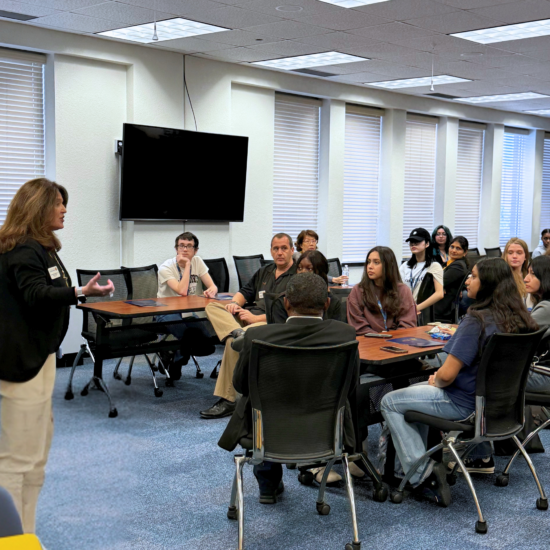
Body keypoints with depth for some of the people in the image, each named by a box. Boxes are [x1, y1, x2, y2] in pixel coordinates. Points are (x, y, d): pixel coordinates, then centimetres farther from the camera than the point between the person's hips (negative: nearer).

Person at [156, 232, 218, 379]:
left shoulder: (197, 261, 2)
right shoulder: (166, 268, -13)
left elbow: (212, 286, -6)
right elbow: (182, 291, -27)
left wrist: (211, 290, -31)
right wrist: (187, 265, -21)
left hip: (188, 313, 5)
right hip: (167, 314, -5)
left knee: (208, 344, -18)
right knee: (187, 334, -35)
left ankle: (178, 355, 12)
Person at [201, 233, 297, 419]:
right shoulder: (264, 272, 23)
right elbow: (245, 292, 26)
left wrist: (256, 318, -18)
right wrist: (235, 303, 1)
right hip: (248, 316, 8)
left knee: (233, 342, -32)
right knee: (212, 307, -7)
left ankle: (227, 400, -25)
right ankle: (237, 332, -39)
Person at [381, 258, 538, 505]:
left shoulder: (477, 321, -27)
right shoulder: (516, 318, -3)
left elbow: (447, 375, -26)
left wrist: (435, 381, -2)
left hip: (465, 404, -8)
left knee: (390, 402, 2)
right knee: (416, 390, 29)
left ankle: (423, 473, -4)